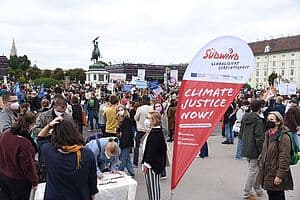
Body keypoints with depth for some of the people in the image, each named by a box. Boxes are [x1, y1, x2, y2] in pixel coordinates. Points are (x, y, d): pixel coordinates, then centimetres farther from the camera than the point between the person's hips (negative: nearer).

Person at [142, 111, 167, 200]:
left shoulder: (156, 133, -23)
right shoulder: (155, 131, 7)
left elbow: (152, 150, -24)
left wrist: (147, 164, -20)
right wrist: (145, 162, 18)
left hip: (153, 164, -10)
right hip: (153, 163, 10)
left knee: (152, 185, 2)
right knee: (150, 184, 20)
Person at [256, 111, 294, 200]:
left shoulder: (284, 137, -17)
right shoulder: (268, 135, 9)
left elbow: (285, 159, -19)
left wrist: (280, 175, -20)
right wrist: (261, 164, 16)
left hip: (276, 176, -8)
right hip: (267, 174, 8)